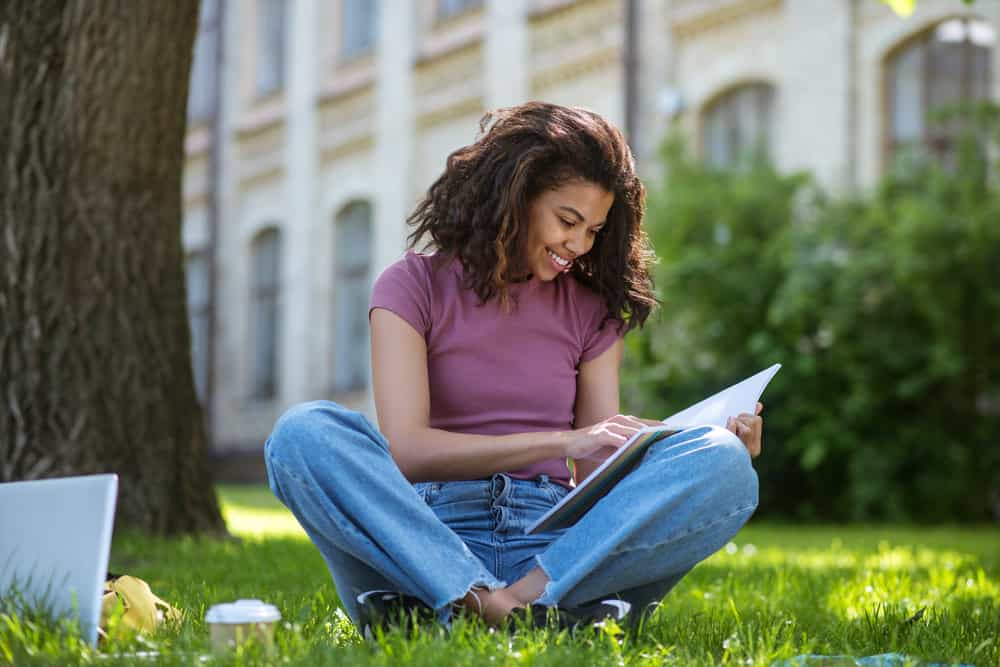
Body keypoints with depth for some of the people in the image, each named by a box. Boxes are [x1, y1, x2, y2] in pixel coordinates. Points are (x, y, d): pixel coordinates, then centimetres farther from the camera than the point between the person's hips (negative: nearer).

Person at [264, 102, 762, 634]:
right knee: (304, 434, -30)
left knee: (724, 466, -24)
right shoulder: (415, 286, 5)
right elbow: (406, 450, -10)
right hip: (433, 538, -2)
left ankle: (524, 598, -38)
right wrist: (562, 441, -18)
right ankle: (480, 604, -44)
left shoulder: (590, 308, 15)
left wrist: (723, 451, -10)